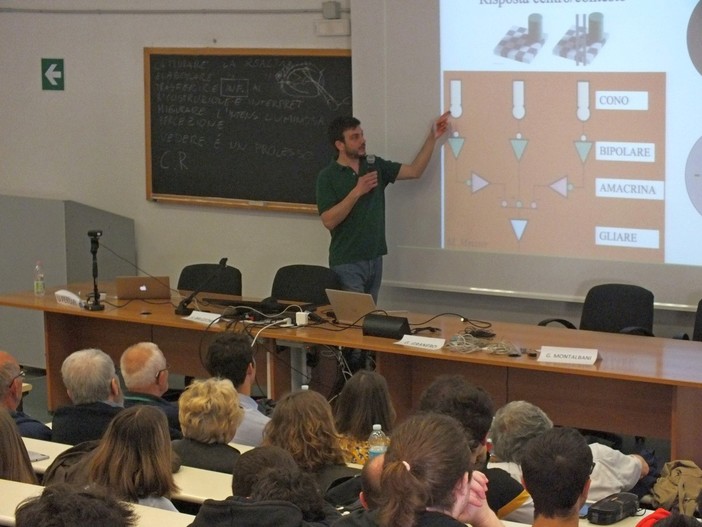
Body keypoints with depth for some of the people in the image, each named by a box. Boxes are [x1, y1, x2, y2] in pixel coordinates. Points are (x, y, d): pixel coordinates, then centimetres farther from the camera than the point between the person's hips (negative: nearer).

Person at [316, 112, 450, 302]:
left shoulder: (375, 166, 8)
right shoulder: (328, 176, -8)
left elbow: (414, 171, 4)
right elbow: (328, 221, -17)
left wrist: (432, 137, -3)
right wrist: (357, 192, -21)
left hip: (374, 259, 5)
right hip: (347, 263, -5)